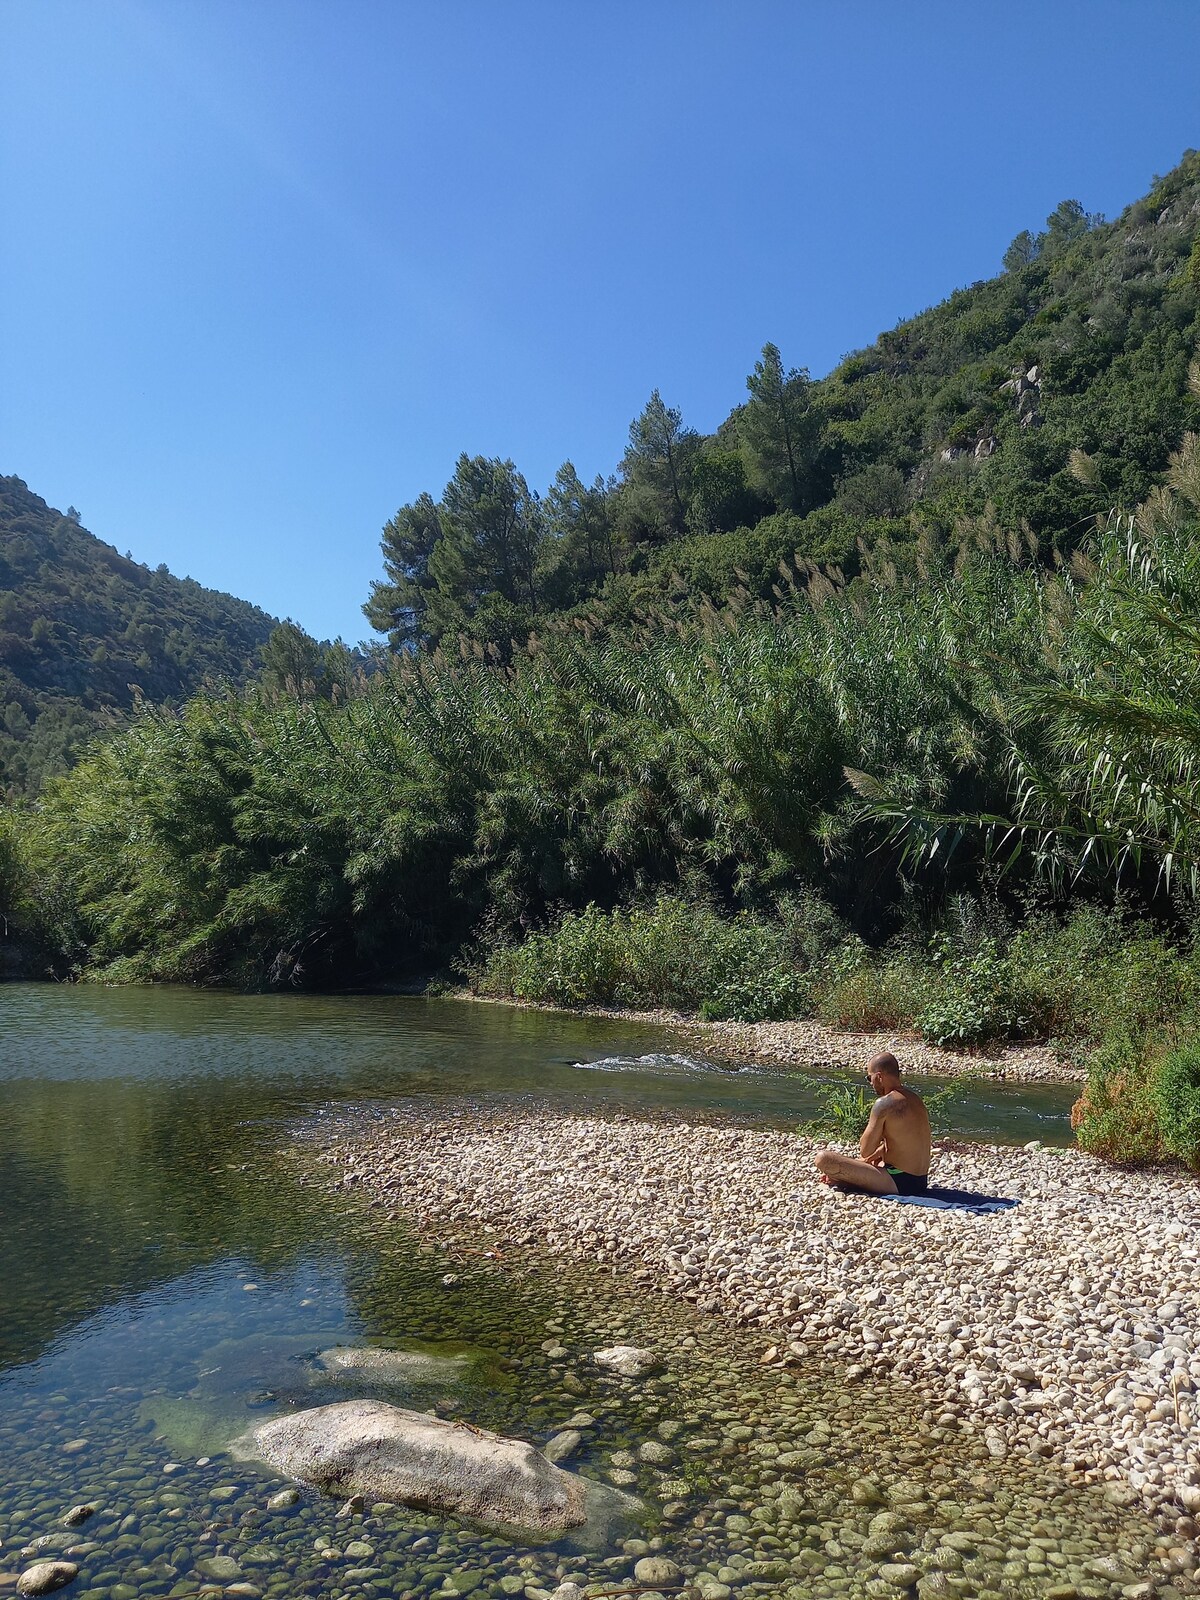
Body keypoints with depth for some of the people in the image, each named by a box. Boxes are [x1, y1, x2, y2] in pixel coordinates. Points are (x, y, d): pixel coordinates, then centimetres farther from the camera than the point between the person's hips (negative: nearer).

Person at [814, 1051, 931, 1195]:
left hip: (898, 1183, -9)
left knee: (823, 1157, -18)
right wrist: (878, 1152, 17)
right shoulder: (916, 1099, 8)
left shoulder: (884, 1103, -19)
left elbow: (865, 1151, -14)